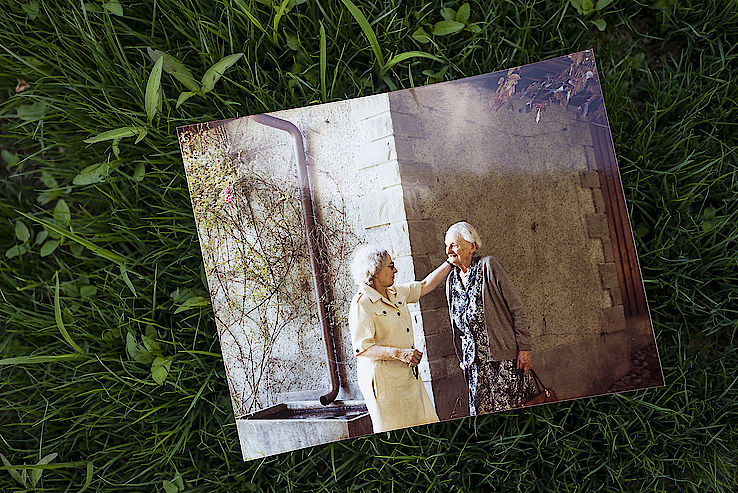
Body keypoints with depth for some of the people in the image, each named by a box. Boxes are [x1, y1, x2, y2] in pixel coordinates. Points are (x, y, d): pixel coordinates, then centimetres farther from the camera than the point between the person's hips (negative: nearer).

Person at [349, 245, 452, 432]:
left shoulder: (397, 293, 9)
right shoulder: (361, 303, -16)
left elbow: (426, 285, 22)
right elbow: (361, 348, -20)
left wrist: (451, 262, 19)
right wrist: (399, 353, -26)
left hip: (407, 375, 8)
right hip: (382, 380, -8)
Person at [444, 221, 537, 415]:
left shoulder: (488, 266, -6)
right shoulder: (452, 280, 11)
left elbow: (517, 308, -7)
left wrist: (524, 349, -10)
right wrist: (462, 358, 18)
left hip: (504, 358, -5)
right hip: (475, 362, 5)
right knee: (481, 414, 5)